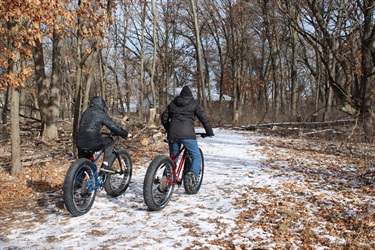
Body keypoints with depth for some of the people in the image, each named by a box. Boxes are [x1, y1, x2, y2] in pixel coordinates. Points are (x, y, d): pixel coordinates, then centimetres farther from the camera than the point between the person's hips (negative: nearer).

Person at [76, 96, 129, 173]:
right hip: (93, 144, -6)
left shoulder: (86, 112, 18)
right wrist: (125, 134, 15)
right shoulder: (101, 114, -1)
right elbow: (114, 126, 1)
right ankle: (105, 165, 9)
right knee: (111, 141, 18)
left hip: (80, 144, 6)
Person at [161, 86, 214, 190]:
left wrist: (169, 130, 34)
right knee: (196, 157, 3)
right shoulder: (193, 104, 10)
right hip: (187, 134, -4)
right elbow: (203, 118, 8)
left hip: (173, 134, 4)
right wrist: (209, 132, 17)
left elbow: (164, 118, 20)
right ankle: (193, 174, -23)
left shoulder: (173, 103, 19)